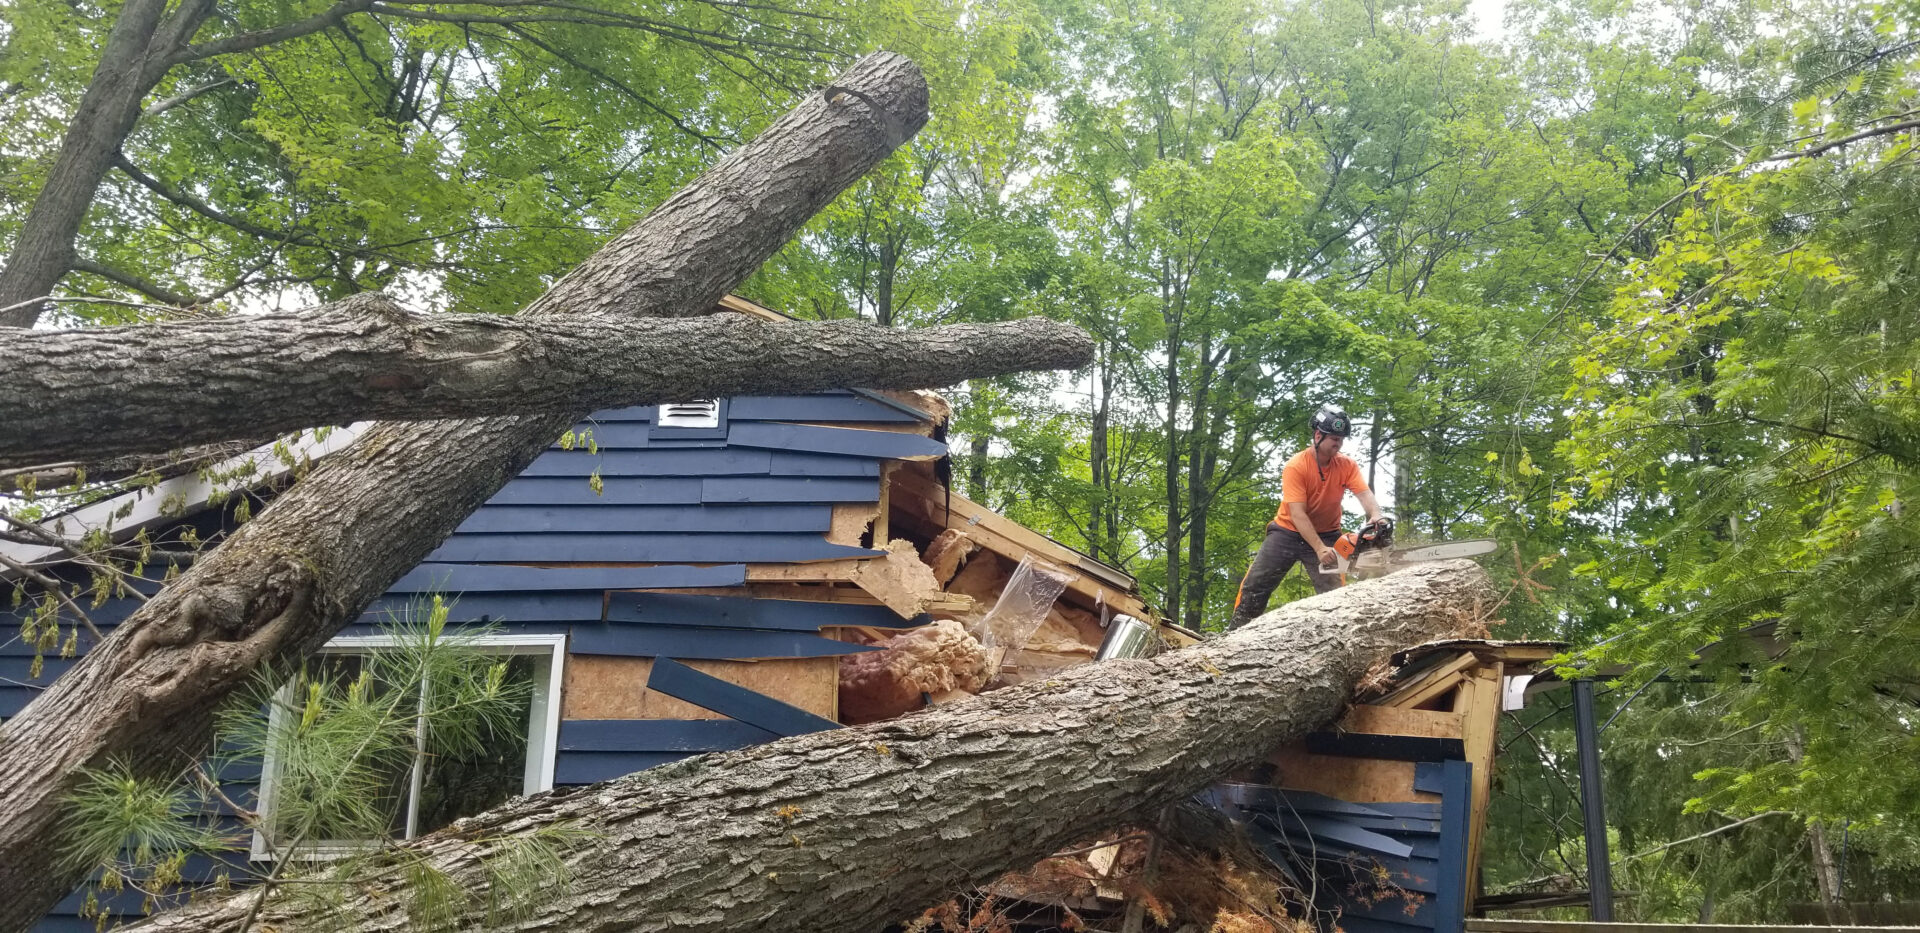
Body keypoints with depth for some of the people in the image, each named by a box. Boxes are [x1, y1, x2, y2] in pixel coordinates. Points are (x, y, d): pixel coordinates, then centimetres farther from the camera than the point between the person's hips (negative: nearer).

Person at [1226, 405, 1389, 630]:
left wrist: (1376, 515, -47)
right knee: (1255, 584, -3)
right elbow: (1297, 514, -28)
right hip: (1288, 532, -2)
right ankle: (1235, 631, 8)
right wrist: (1319, 549, -37)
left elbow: (1364, 494, -23)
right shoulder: (1296, 466, -22)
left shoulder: (1347, 465, -10)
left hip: (1325, 535, 2)